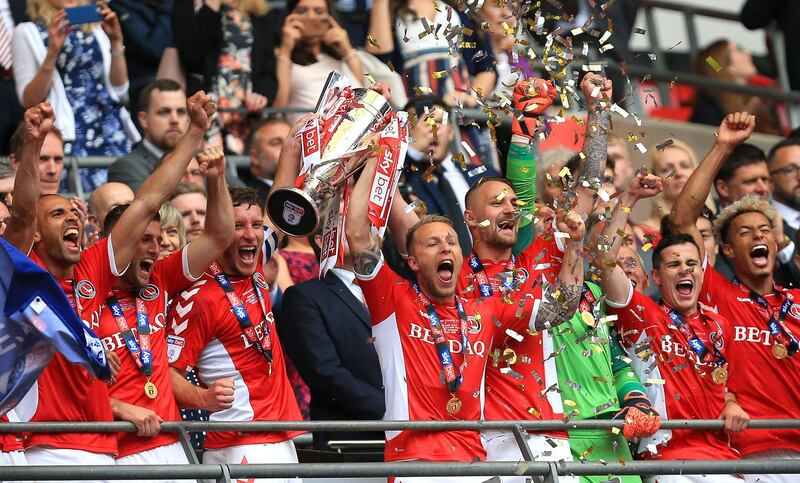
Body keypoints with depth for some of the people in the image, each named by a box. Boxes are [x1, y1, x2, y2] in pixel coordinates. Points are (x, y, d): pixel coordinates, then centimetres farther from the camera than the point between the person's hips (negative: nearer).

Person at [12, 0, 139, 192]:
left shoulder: (96, 29, 18)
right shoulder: (28, 32, 5)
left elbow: (119, 88, 10)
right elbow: (28, 100, -4)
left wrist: (116, 41, -2)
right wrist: (52, 53, -15)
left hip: (109, 127, 4)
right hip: (68, 133, -4)